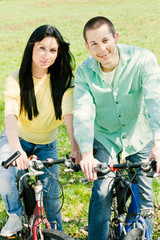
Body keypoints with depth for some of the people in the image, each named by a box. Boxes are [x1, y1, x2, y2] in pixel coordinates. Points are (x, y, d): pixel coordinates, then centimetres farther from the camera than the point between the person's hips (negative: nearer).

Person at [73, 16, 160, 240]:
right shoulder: (84, 73, -17)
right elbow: (82, 113, -28)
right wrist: (86, 153, -44)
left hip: (139, 136, 0)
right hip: (105, 137, 0)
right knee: (101, 193, -11)